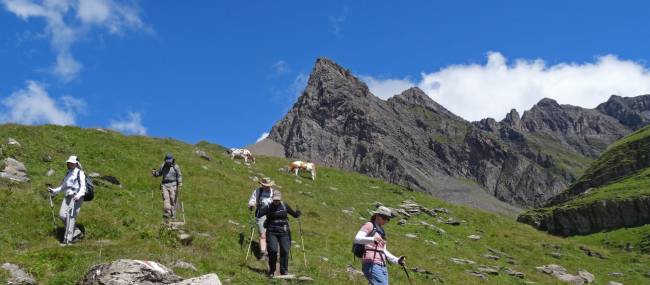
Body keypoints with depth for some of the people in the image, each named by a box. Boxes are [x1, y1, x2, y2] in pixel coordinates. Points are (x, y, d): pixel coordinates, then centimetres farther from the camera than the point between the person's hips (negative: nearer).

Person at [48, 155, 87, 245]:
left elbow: (83, 187, -9)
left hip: (76, 197, -7)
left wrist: (79, 195, -27)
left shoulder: (80, 173, -1)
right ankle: (78, 233, 6)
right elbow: (63, 186, 27)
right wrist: (53, 191, 14)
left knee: (71, 217, -13)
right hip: (67, 197, 8)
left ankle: (67, 239, -14)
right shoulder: (68, 174, 23)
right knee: (62, 215, -6)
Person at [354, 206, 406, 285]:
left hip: (382, 266, 9)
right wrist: (372, 239, -30)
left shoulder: (381, 231, 26)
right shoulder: (369, 225, 2)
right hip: (372, 265, -9)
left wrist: (397, 260, 15)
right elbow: (357, 239, -13)